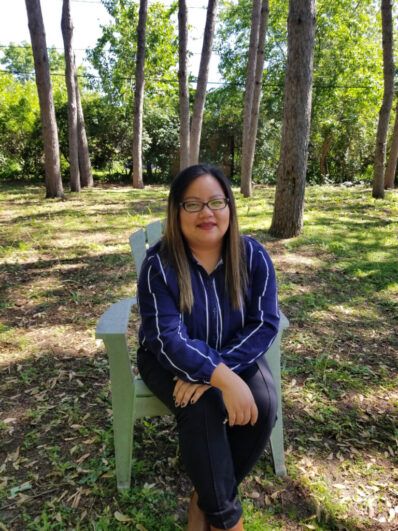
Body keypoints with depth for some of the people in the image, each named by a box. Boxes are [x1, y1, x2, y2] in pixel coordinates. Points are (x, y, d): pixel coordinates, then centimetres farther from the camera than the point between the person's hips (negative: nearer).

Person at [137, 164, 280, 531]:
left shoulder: (253, 256, -13)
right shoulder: (159, 264, -21)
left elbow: (264, 324, -16)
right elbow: (169, 339, -26)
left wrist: (214, 369, -28)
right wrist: (225, 379, -38)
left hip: (235, 355, 3)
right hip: (171, 359, -2)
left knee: (264, 405, -21)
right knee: (201, 409, -29)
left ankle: (206, 498, 4)